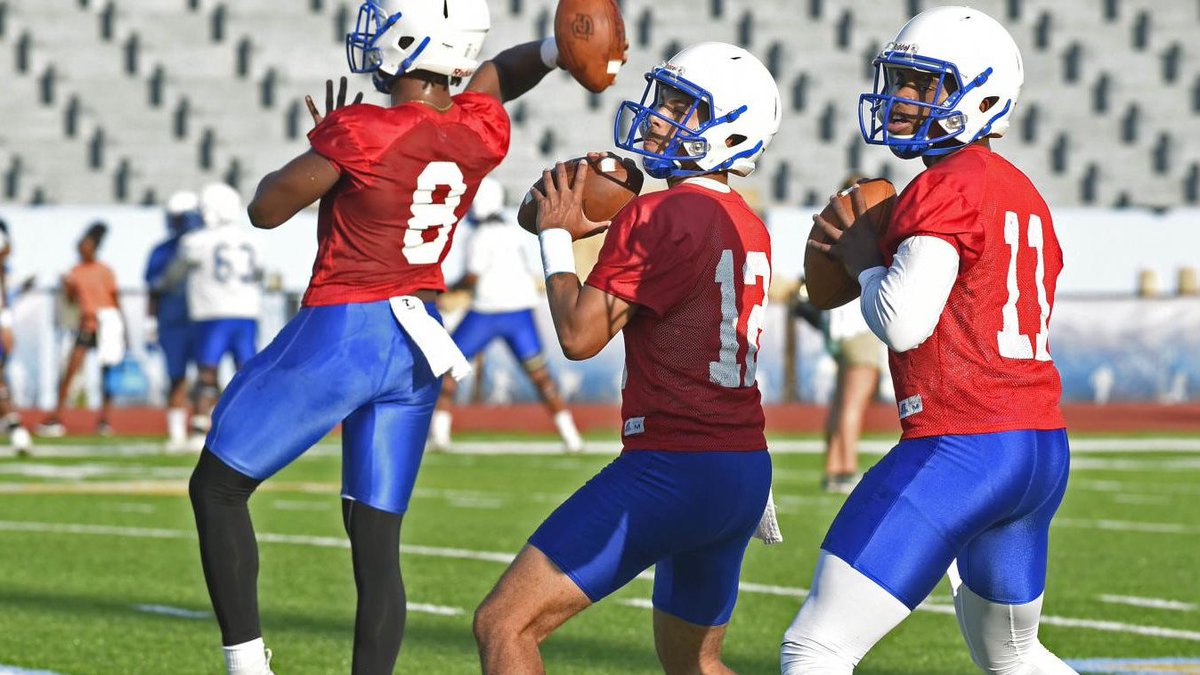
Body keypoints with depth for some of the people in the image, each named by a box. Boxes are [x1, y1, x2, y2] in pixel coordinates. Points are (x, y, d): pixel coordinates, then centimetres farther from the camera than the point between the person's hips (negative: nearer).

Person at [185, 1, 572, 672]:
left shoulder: (361, 133, -19)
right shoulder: (482, 134, -1)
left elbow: (266, 209, -8)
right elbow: (497, 73, 23)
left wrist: (324, 144, 6)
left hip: (342, 333, -6)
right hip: (420, 345, 6)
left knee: (217, 488, 8)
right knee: (377, 543, 8)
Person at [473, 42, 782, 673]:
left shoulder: (657, 217, -13)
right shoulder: (749, 229, 14)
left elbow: (578, 334, -12)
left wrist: (556, 236, 2)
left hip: (671, 468, -9)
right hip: (746, 469, 9)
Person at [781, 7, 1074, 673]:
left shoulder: (947, 189, -11)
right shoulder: (1023, 194, 17)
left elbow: (902, 323, -20)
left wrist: (865, 263, 0)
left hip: (961, 447, -10)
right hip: (1044, 450, 10)